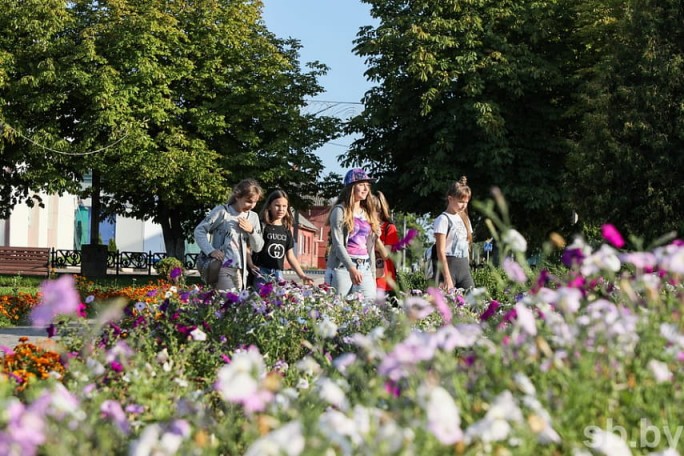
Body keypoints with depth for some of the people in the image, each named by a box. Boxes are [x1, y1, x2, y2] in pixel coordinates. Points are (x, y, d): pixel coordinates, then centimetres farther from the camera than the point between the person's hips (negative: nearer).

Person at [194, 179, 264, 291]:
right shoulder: (222, 211, -2)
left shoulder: (253, 217, 14)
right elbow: (199, 230, -1)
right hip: (222, 268, -6)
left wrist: (251, 231, -2)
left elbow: (257, 248, 15)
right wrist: (211, 251, -13)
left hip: (241, 271, 6)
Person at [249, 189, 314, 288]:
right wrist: (251, 264, -23)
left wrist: (302, 275, 11)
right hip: (261, 274, -5)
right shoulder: (262, 226, -4)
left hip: (278, 275, 5)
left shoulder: (286, 229, 13)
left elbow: (290, 256, 17)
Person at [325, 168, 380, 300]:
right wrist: (351, 268, -24)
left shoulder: (368, 213, 16)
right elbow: (337, 243, -11)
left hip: (364, 268, 5)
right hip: (342, 266, -5)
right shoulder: (340, 211, -2)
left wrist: (373, 274, 14)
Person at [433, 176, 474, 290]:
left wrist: (467, 269, 12)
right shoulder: (443, 219, -6)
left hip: (464, 267, 7)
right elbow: (441, 251, -13)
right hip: (449, 265, -7)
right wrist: (447, 278, -19)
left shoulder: (464, 219, 16)